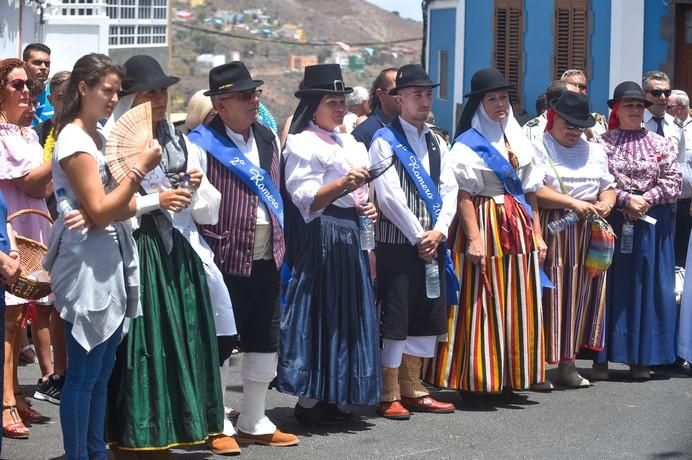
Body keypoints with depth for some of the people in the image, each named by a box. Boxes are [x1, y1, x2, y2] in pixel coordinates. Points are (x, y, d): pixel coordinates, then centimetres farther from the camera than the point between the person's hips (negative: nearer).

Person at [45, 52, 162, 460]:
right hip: (89, 265, -9)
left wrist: (98, 218, -12)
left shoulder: (103, 137, 13)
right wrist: (140, 168, -17)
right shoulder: (74, 141, -12)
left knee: (102, 371, 13)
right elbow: (101, 210, -18)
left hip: (114, 261, 9)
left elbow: (128, 206, 9)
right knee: (83, 374, -4)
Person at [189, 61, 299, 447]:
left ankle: (254, 422, 24)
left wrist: (280, 244, 15)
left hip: (267, 259, 7)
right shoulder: (203, 143, -11)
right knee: (219, 342, 3)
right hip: (227, 260, -7)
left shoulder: (266, 137, 11)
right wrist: (211, 251, -21)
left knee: (265, 341, 13)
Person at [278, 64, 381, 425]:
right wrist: (342, 185, -30)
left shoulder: (349, 143, 18)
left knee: (347, 311, 8)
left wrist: (366, 208, 7)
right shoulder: (302, 143, -8)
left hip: (349, 234, 9)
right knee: (318, 311, -7)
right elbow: (305, 201, -17)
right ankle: (308, 399, -2)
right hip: (320, 236, -8)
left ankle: (334, 396, 15)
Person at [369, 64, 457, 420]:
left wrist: (439, 232, -6)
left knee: (425, 319, 10)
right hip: (396, 242, -7)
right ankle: (389, 396, 0)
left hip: (431, 243, 7)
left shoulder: (436, 143, 15)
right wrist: (418, 236, -12)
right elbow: (389, 196, -13)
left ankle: (412, 390, 19)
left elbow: (449, 190, 9)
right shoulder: (385, 141, -6)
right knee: (394, 318, -5)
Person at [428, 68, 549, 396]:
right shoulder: (468, 144, -5)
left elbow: (530, 191, 16)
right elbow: (463, 195, -11)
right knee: (482, 303, -5)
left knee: (518, 304, 7)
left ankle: (511, 375, 15)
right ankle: (477, 378, 0)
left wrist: (536, 233, 10)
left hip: (518, 228, 7)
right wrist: (474, 238, -20)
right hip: (485, 223, -7)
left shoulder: (518, 141, 15)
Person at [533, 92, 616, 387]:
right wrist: (572, 203, -19)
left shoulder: (595, 151, 18)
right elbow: (533, 190, -13)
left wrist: (606, 203, -2)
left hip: (588, 233, 6)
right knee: (549, 294, -7)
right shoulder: (538, 148, -2)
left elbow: (608, 187, 21)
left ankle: (567, 364, 10)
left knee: (581, 296, 4)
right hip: (551, 230, -5)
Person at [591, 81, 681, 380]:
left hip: (652, 224, 2)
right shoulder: (603, 142, 2)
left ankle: (641, 358, 10)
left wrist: (647, 199, -12)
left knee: (647, 285, 3)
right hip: (613, 221, -2)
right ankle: (602, 358, 3)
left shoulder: (660, 144, 8)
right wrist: (626, 199, -15)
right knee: (611, 285, -1)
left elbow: (673, 181, 2)